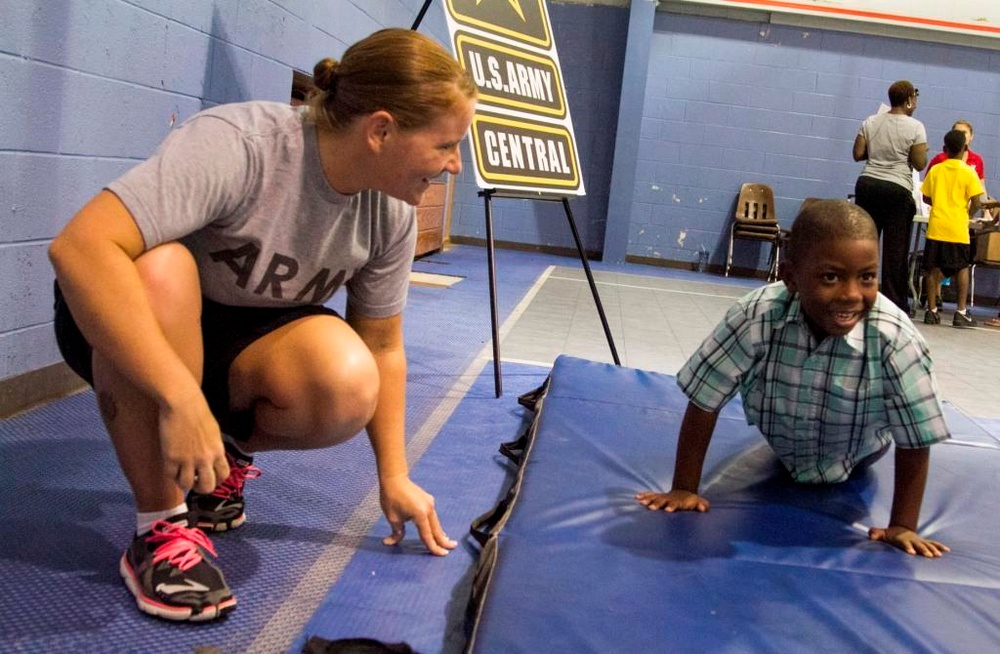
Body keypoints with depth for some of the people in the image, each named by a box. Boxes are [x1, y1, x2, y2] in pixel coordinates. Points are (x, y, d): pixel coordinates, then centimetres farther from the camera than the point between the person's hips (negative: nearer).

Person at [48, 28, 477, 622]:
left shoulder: (392, 212, -12)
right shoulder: (239, 144, -32)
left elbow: (382, 349, -2)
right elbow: (80, 246, -40)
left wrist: (395, 476, -5)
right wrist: (182, 398, -44)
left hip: (241, 340, 4)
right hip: (122, 323, -3)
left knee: (349, 387, -28)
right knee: (159, 269, -39)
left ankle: (226, 453, 6)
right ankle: (162, 527, -21)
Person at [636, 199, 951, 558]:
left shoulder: (895, 339, -41)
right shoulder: (757, 316, -39)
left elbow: (916, 439, -27)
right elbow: (703, 402, -29)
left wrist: (903, 525, -24)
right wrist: (684, 489, -25)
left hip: (857, 457, 0)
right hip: (782, 447, 0)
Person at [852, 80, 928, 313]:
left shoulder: (870, 122, 7)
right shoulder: (915, 127, -6)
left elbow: (858, 154, 6)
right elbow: (920, 164, -8)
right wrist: (916, 153, 12)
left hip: (867, 185, 4)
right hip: (897, 190, -4)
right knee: (896, 250, 1)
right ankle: (894, 303, 4)